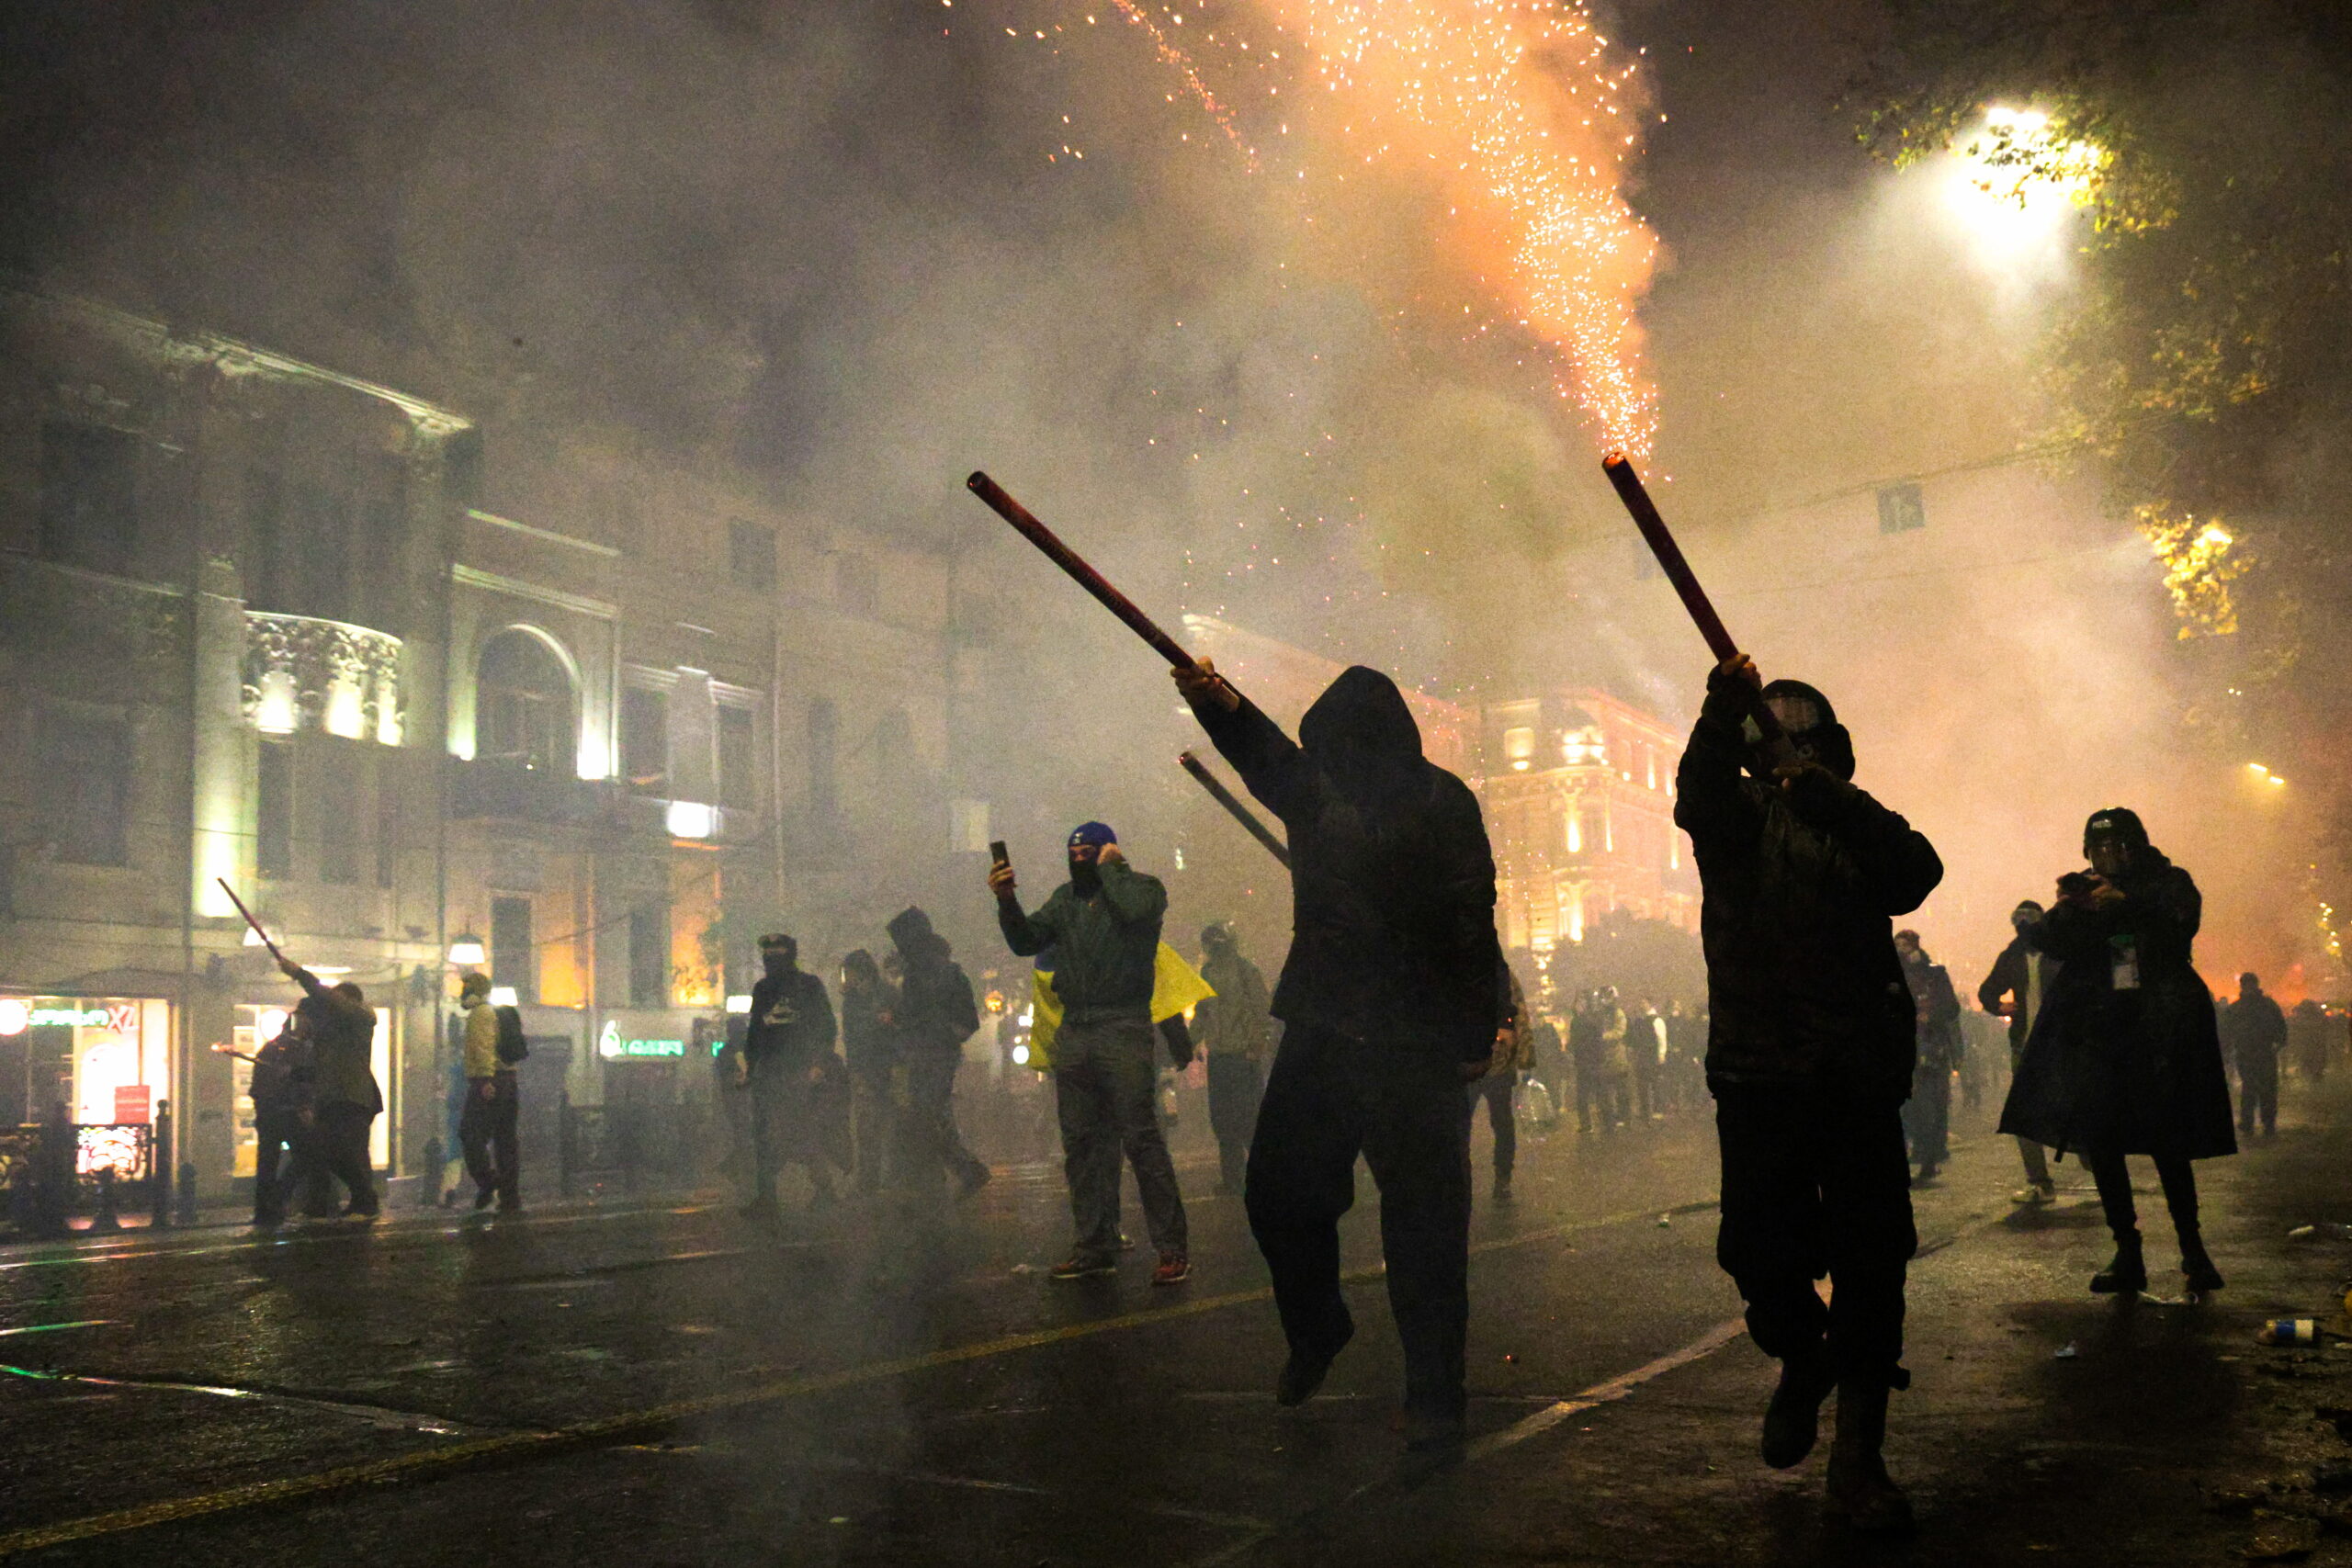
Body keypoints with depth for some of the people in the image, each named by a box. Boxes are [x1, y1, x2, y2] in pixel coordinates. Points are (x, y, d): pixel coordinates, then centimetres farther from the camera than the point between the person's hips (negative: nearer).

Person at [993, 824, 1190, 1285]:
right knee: (1081, 1144, 7)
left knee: (1141, 1139, -10)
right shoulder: (1067, 896, 19)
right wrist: (1007, 902, -2)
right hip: (1073, 1034, 6)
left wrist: (1111, 867, -6)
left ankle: (1173, 1247, -5)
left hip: (1123, 1033, -6)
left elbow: (1137, 908, -21)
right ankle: (1095, 1246, 14)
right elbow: (1026, 941, 14)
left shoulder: (1142, 885, 3)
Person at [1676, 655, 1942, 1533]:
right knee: (1760, 1252, -2)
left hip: (1859, 1074, 1)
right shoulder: (1736, 820, 11)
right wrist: (1722, 717, -33)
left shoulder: (1861, 827, 13)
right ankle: (1801, 1361, 31)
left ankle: (1859, 1460, 9)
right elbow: (1696, 798, -14)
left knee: (1870, 1262, -1)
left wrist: (1829, 798, -23)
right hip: (1758, 1072, 0)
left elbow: (1917, 874, -9)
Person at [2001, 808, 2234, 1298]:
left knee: (2168, 1142, -8)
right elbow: (2048, 941, 3)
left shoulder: (2168, 883, 8)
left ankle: (2192, 1250, 8)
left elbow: (2184, 920, -12)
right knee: (2100, 1139, -4)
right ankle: (2128, 1254, 3)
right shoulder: (2082, 891, 14)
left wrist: (2128, 902, -26)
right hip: (2099, 1032, 3)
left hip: (2161, 1031, -3)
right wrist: (2066, 911, -17)